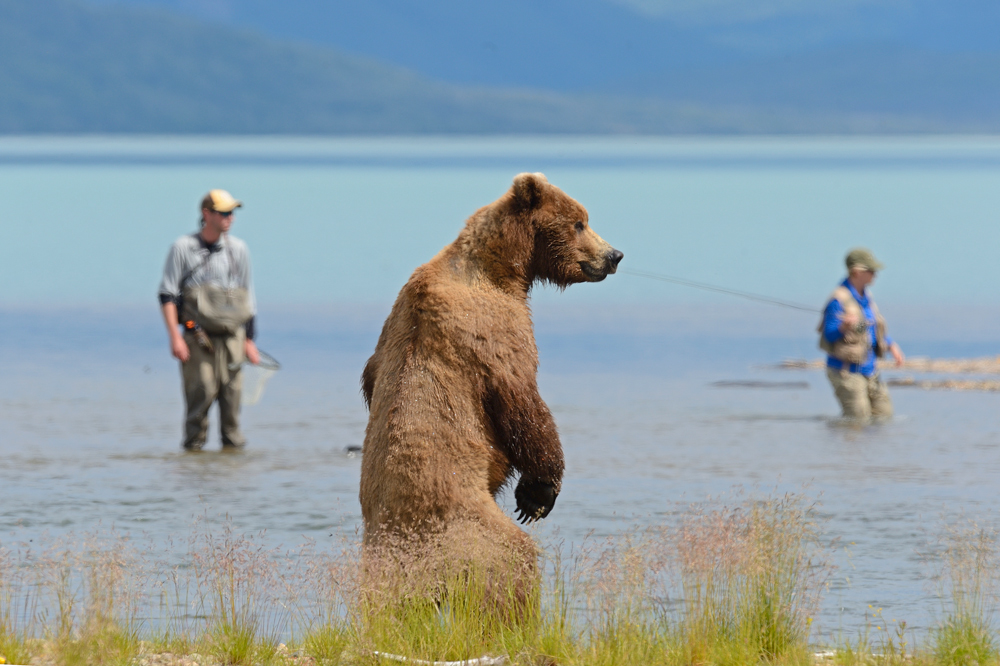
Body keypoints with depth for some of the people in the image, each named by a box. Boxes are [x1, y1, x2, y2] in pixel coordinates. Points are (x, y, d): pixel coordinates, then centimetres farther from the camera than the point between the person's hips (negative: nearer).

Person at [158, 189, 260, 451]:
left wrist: (249, 340, 16)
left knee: (232, 395, -2)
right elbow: (167, 294, 0)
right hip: (197, 338, -3)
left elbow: (248, 297, 20)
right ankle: (194, 446, -1)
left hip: (232, 338, 3)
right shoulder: (183, 248, 3)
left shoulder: (238, 249, 14)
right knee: (200, 393, -11)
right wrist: (174, 337, -10)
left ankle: (233, 444, 5)